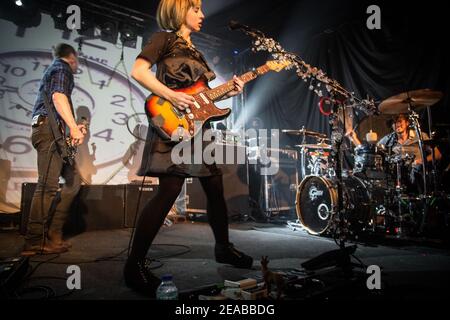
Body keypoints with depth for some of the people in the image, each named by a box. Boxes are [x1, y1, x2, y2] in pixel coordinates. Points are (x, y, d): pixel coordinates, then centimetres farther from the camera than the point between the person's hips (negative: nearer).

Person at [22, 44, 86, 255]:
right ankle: (35, 242, -13)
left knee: (72, 179, 7)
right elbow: (58, 96, -18)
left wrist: (72, 126, 28)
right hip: (49, 129, -10)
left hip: (49, 130, 10)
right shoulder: (62, 67, 1)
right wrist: (73, 127, -26)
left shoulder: (52, 69, 31)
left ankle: (53, 234, 7)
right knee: (48, 186, -14)